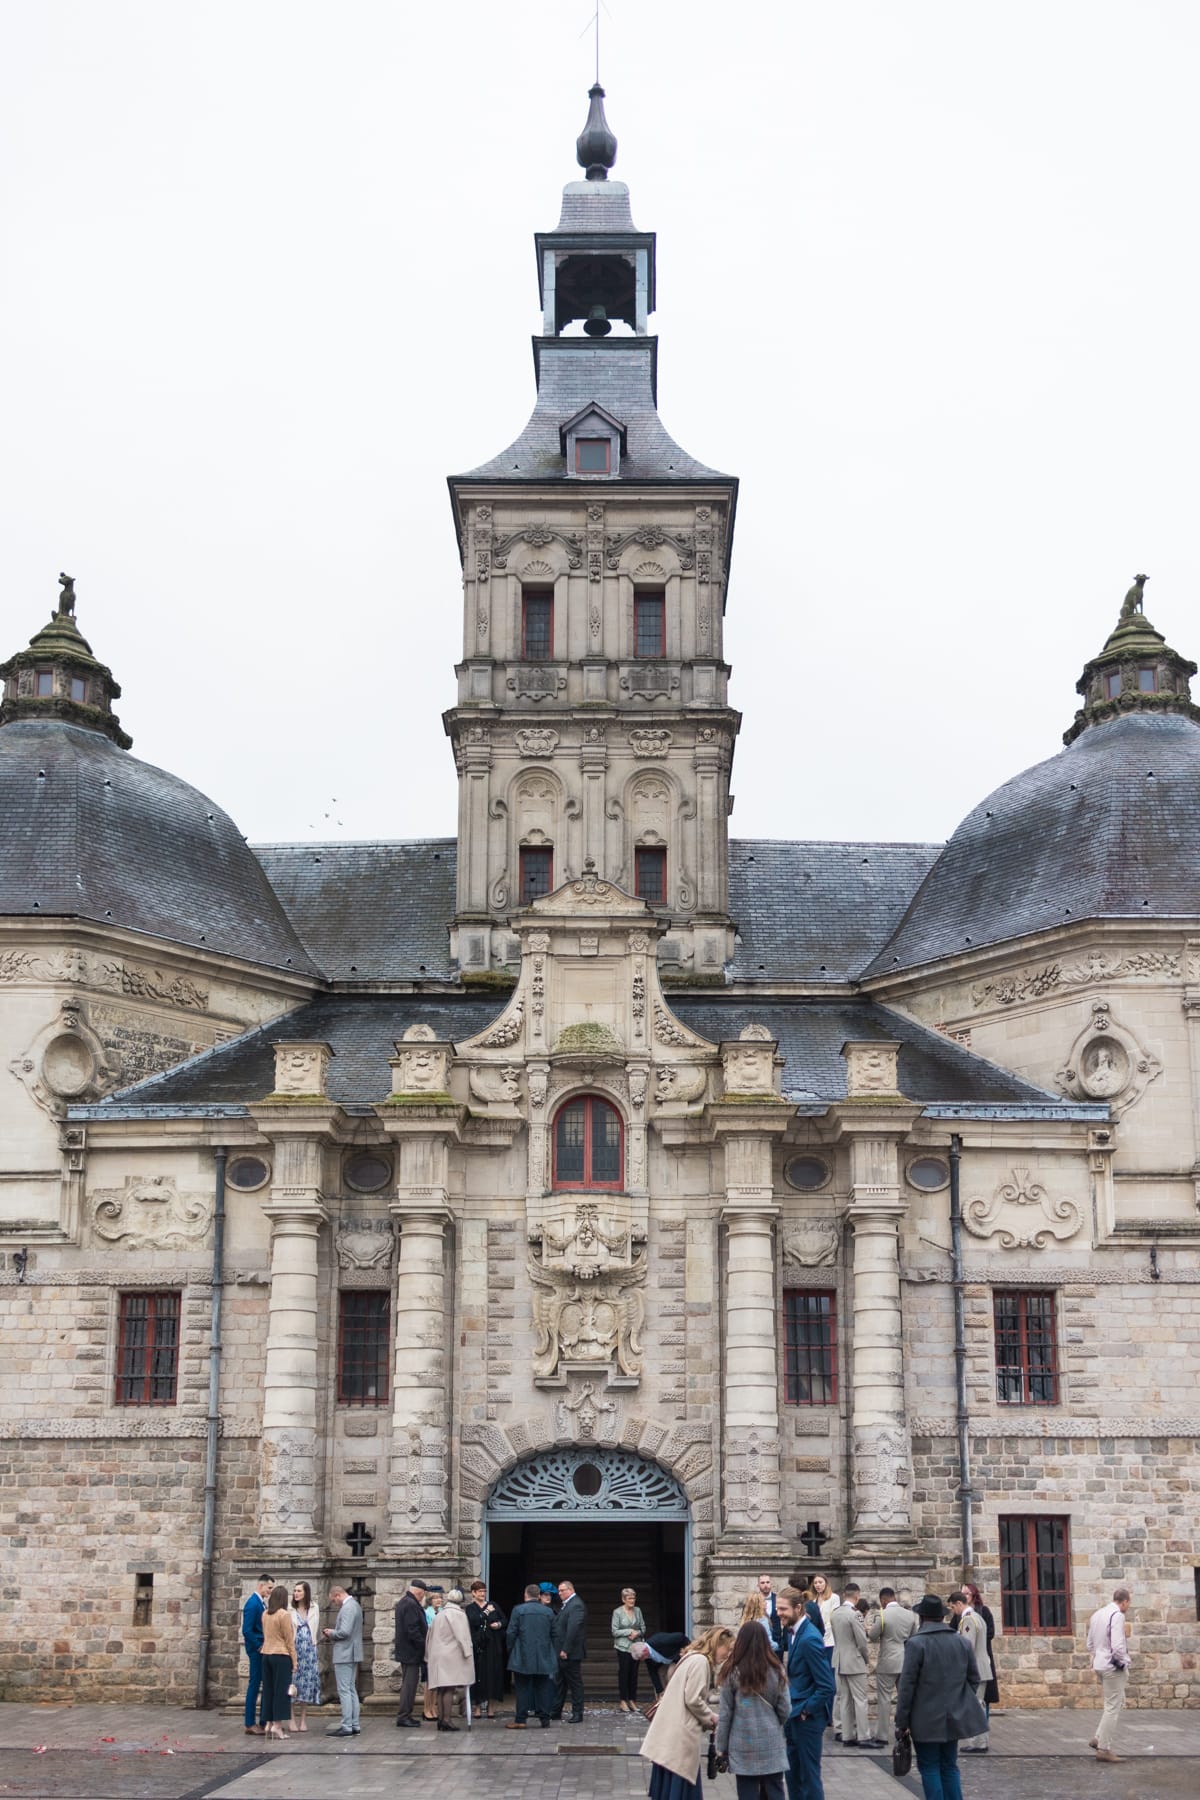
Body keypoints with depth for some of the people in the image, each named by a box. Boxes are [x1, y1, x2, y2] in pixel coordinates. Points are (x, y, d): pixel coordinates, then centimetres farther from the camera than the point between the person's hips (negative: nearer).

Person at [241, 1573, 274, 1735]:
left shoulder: (261, 1603, 13)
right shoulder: (252, 1604, -15)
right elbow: (246, 1630, -21)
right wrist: (258, 1647, -15)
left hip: (263, 1650, 9)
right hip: (257, 1651, -9)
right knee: (254, 1685, -3)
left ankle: (264, 1721, 18)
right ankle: (250, 1724, 3)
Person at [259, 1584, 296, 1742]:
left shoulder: (265, 1614, 7)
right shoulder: (284, 1615, -12)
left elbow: (265, 1635, 13)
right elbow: (289, 1639, -10)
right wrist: (294, 1661, -4)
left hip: (266, 1654, 6)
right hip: (281, 1655, -6)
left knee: (268, 1689, 11)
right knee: (281, 1690, -1)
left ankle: (269, 1723, 14)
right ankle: (277, 1725, -2)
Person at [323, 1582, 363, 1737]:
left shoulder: (347, 1608, -18)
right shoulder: (354, 1605, 14)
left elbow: (345, 1632, -25)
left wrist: (331, 1633, -8)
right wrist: (333, 1632, 10)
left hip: (344, 1655, -10)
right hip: (352, 1654, 10)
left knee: (345, 1692, -6)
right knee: (351, 1690, 13)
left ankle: (346, 1727, -5)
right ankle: (354, 1726, 16)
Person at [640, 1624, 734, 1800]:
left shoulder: (693, 1658, 18)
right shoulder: (701, 1661, -13)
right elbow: (693, 1700, -18)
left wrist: (709, 1719, 7)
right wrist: (711, 1719, -3)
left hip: (673, 1735, 10)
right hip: (680, 1737, -10)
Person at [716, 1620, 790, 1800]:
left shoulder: (732, 1672, -6)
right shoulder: (775, 1670, -2)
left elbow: (725, 1714, -3)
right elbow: (785, 1710, 2)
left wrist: (721, 1747, 6)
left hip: (743, 1747, -1)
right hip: (772, 1745, 1)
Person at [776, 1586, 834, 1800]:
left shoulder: (810, 1639, -22)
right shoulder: (792, 1632, 5)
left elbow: (827, 1686, -23)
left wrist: (806, 1710, -15)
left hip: (807, 1718, -9)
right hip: (794, 1715, 9)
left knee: (809, 1774, 2)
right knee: (793, 1773, 16)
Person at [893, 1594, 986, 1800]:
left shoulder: (916, 1643, -13)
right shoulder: (962, 1642, 4)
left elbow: (907, 1685, -13)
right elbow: (973, 1679, 10)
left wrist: (901, 1721, -7)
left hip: (927, 1720, -5)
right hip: (954, 1717, 5)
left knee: (929, 1768, 3)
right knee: (949, 1766, 14)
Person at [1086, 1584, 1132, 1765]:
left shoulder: (1097, 1614, 13)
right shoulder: (1117, 1615, -16)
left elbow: (1090, 1644, 18)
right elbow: (1117, 1646, -23)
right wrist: (1122, 1662, -7)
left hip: (1100, 1665, 9)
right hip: (1113, 1667, -9)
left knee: (1117, 1702, 20)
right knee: (1112, 1707, -2)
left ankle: (1099, 1739, 15)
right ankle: (1104, 1749, 1)